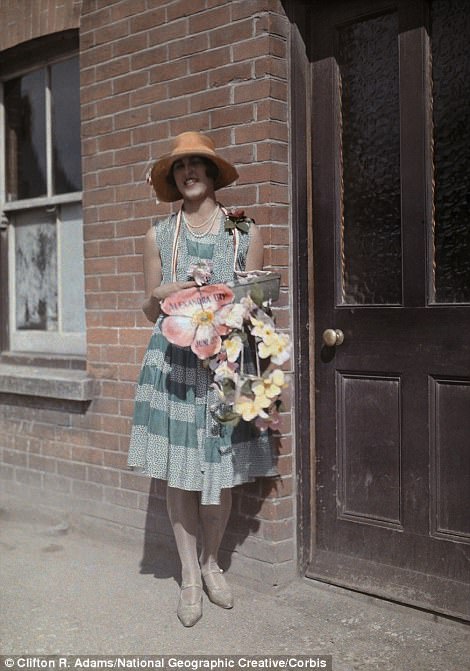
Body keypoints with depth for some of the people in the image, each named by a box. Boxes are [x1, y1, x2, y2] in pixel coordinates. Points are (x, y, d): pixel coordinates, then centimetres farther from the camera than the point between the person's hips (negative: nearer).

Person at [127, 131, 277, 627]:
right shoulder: (159, 236, 8)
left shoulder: (245, 233, 5)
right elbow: (150, 311, 11)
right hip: (173, 363, 1)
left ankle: (211, 562, 29)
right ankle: (189, 575, 21)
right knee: (177, 472, 4)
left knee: (221, 473, 5)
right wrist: (160, 295, -9)